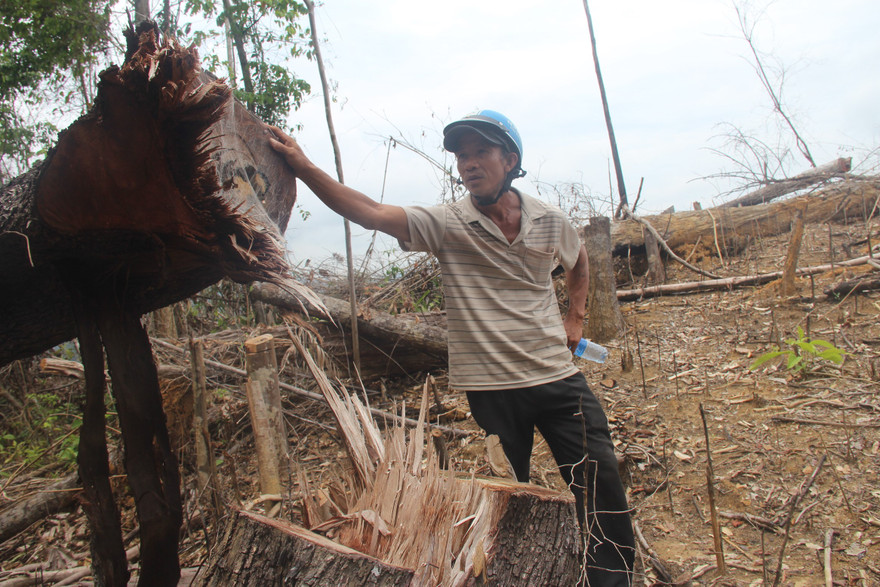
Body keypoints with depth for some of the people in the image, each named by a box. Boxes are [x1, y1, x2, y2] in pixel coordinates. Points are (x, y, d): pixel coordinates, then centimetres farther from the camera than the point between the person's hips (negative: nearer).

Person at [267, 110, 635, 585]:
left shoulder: (550, 221, 1)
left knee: (602, 489, 7)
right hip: (492, 389, -2)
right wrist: (303, 168, -31)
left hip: (559, 379, 3)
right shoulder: (446, 223, -9)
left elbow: (578, 261, 24)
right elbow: (369, 212, -22)